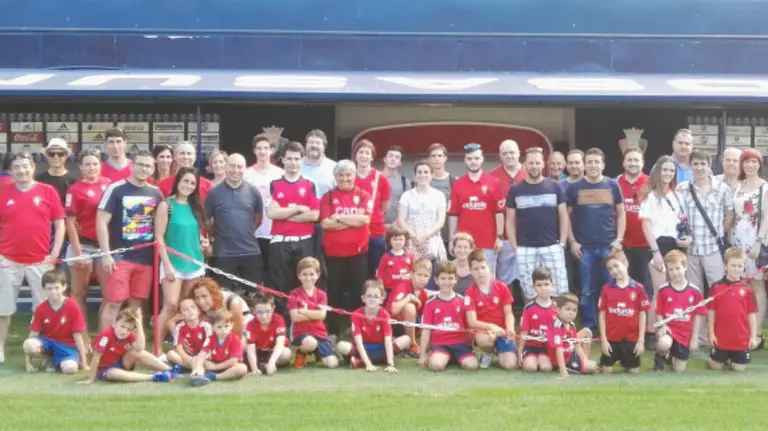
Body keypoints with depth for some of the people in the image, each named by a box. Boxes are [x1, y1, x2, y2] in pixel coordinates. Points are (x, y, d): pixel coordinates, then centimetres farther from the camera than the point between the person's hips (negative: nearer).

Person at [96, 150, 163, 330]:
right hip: (121, 257, -4)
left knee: (136, 304, 10)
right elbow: (101, 223, -8)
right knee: (113, 303, -5)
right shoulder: (116, 189, -5)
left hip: (146, 259, 5)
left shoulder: (156, 194, 9)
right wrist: (106, 254, -14)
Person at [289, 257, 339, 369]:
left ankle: (317, 354, 25)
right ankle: (301, 353, -3)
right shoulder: (294, 294, -3)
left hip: (320, 334, 4)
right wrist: (314, 314, -11)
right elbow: (295, 317, -13)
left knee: (332, 363, -10)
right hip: (302, 333, -3)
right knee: (310, 342, -41)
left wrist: (303, 311, -12)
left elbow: (321, 315, -9)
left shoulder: (321, 294, 6)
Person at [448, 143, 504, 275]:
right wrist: (452, 239, 3)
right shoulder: (457, 185, 5)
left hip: (488, 242, -1)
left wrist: (500, 237, -3)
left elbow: (499, 212, 1)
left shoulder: (493, 183, 1)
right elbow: (453, 214, 6)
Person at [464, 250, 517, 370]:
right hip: (483, 330, -1)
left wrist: (510, 329, -23)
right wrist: (491, 326, -31)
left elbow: (508, 313, -1)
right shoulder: (470, 292, -8)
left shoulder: (502, 287, -3)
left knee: (510, 364, -20)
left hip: (502, 330, 1)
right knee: (483, 339, -40)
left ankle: (499, 350, 18)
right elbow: (472, 322, -15)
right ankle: (488, 353, 0)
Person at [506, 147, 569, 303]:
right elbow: (510, 221, 7)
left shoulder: (554, 187, 4)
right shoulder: (515, 190, 4)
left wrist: (562, 244, -1)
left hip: (552, 247, 0)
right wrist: (514, 248, 0)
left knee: (560, 293, -2)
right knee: (530, 295, 3)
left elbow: (563, 216, 7)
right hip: (525, 249, 0)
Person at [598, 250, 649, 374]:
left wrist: (641, 340, -4)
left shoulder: (638, 288, -6)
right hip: (611, 338, 1)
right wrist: (603, 339, -5)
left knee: (634, 371, 4)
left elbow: (642, 315, -2)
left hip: (631, 338, -1)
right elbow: (602, 315, 0)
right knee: (607, 371, 3)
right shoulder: (606, 289, -3)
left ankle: (625, 362, 35)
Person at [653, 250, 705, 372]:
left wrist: (694, 338, 0)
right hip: (668, 328, -2)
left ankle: (670, 357, 44)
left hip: (685, 334, 2)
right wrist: (662, 326, -21)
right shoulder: (663, 290, -7)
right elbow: (659, 313, -1)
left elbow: (698, 316, 0)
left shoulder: (695, 291, -5)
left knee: (679, 369, 7)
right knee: (664, 344, -39)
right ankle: (660, 357, -1)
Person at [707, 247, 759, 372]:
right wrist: (710, 333, -4)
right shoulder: (716, 287, -7)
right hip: (721, 338, -1)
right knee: (715, 366, 9)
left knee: (739, 368, 7)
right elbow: (711, 311, -2)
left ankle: (732, 359, 37)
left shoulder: (747, 289, -3)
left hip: (741, 339, 1)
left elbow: (752, 314, 0)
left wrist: (753, 336, -2)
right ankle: (724, 358, 39)